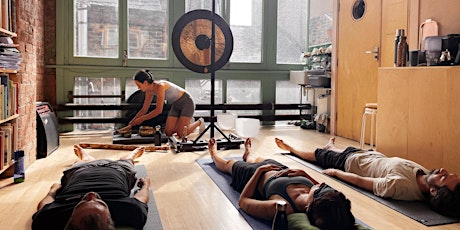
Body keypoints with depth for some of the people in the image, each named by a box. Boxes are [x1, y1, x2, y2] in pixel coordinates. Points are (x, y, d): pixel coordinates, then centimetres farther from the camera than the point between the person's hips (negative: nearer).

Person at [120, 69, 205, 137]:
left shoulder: (160, 86, -32)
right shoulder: (149, 90, -6)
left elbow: (159, 110, -31)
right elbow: (144, 110, 1)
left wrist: (142, 119, -22)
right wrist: (130, 124, -3)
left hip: (187, 102, -8)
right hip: (176, 105, 8)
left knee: (181, 134, -16)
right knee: (168, 133, -1)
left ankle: (199, 122, 10)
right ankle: (188, 121, 22)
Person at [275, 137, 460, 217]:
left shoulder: (400, 185, -47)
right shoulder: (427, 177, -29)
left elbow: (359, 180, -31)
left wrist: (334, 172, -17)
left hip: (352, 161, -6)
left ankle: (291, 149, 53)